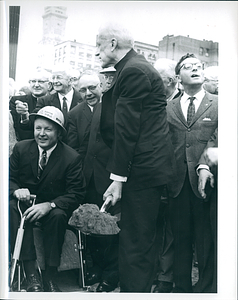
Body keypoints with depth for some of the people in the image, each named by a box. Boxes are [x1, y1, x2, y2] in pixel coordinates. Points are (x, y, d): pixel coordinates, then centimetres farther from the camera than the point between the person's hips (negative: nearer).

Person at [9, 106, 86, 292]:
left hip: (54, 208, -2)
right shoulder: (21, 148, -2)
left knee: (58, 215, -36)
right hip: (26, 204, 2)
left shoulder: (72, 158, -11)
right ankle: (31, 273, -33)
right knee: (12, 207, -32)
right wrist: (16, 190, -21)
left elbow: (77, 194, -13)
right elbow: (10, 177, 5)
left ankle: (50, 276, -25)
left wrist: (49, 205, -29)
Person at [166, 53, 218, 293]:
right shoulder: (168, 108, 10)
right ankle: (181, 287, 23)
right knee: (180, 236, 10)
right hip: (178, 183, 2)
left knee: (206, 239, 6)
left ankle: (205, 287, 21)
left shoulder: (218, 105, 3)